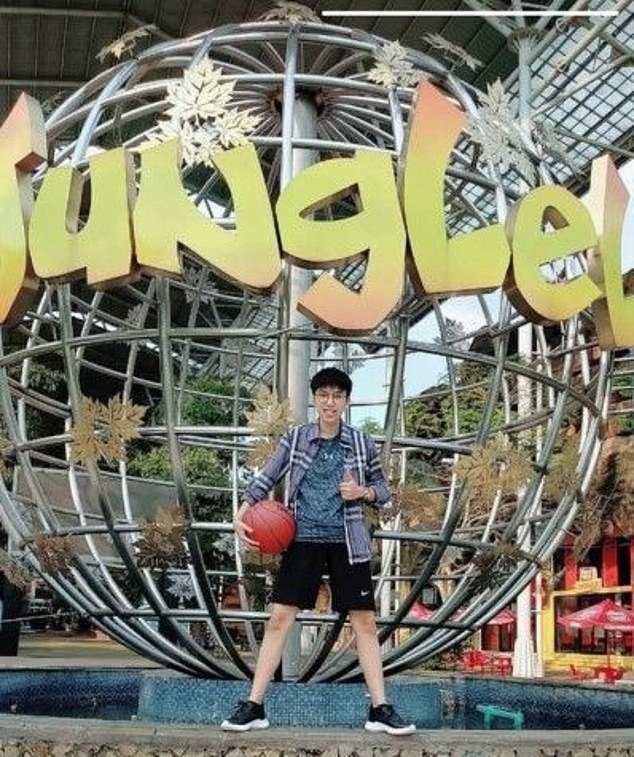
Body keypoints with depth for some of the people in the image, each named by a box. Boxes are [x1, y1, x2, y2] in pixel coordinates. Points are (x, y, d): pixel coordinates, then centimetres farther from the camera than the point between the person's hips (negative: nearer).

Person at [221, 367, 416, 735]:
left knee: (365, 621, 2)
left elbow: (384, 491, 10)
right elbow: (266, 478, -1)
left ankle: (380, 709, 11)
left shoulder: (362, 442, 3)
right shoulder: (295, 437, 1)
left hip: (348, 542, 1)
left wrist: (363, 492, -12)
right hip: (303, 539, 0)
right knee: (280, 617, -3)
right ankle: (254, 706, 4)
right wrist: (241, 515, -14)